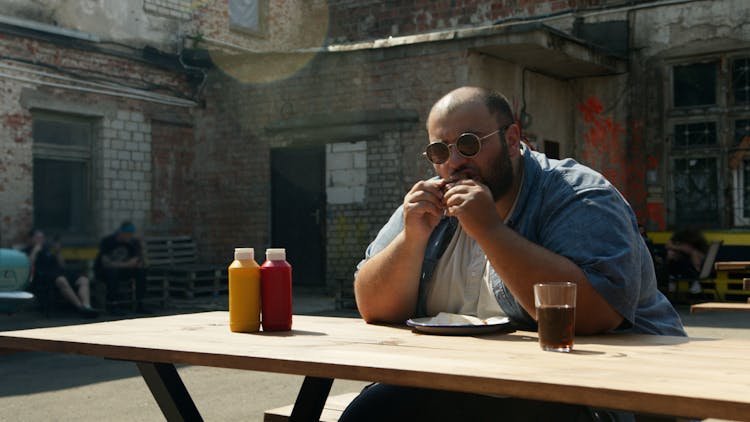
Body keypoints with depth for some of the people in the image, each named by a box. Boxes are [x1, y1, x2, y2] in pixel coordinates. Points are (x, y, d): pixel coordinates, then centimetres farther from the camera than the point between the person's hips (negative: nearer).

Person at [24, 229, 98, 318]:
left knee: (83, 280, -20)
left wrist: (56, 253, 10)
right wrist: (35, 251, 0)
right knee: (61, 280, -39)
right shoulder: (27, 251, 16)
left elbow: (62, 265, 24)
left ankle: (87, 306, -41)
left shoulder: (48, 248, 30)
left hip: (59, 273, 6)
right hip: (41, 276, -6)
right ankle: (81, 308, -44)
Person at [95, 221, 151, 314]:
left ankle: (139, 305, -18)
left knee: (141, 270, -20)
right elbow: (106, 263, -27)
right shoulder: (107, 241, -18)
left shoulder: (134, 243, -4)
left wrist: (138, 263, -29)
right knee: (113, 271, -38)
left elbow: (136, 262, -4)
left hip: (122, 271, 5)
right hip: (103, 271, -5)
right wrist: (125, 264, -31)